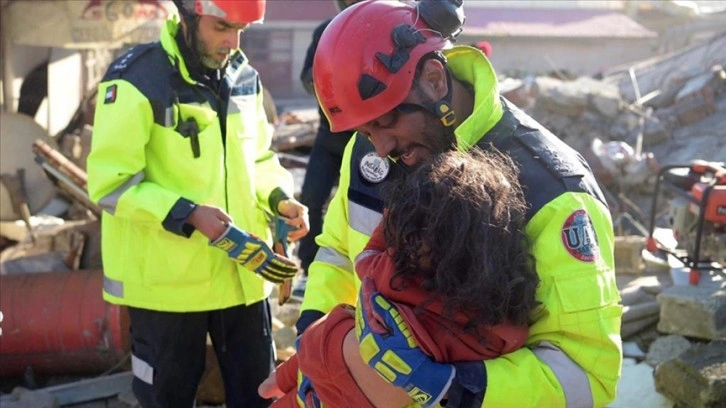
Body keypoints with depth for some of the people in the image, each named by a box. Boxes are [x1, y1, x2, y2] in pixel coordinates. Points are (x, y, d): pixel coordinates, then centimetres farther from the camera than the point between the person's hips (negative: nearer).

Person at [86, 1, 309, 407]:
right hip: (168, 281, -5)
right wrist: (192, 215, -25)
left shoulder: (244, 77, 5)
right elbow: (111, 184, -17)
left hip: (242, 275, 6)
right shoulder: (137, 81, -16)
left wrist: (280, 198, -3)